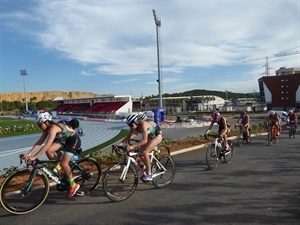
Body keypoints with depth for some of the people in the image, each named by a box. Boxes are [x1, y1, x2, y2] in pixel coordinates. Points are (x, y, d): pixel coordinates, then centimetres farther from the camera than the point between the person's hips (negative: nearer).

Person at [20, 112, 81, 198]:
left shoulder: (53, 128, -30)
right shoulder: (47, 128, -4)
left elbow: (47, 145, -39)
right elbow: (39, 142, -4)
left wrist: (34, 157, -40)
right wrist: (28, 154, -13)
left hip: (74, 140, -8)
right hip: (64, 140, 8)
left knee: (63, 163, -16)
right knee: (48, 150, -14)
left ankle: (73, 185, 2)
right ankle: (59, 166, 12)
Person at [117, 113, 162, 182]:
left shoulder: (143, 124, -36)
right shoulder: (133, 126, -13)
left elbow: (144, 140, -44)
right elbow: (128, 137, -9)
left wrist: (132, 146, -51)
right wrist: (120, 143, -25)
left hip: (157, 135, -8)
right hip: (149, 136, 8)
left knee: (144, 152, -23)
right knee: (140, 153, -2)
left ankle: (149, 174, -10)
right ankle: (148, 169, 19)